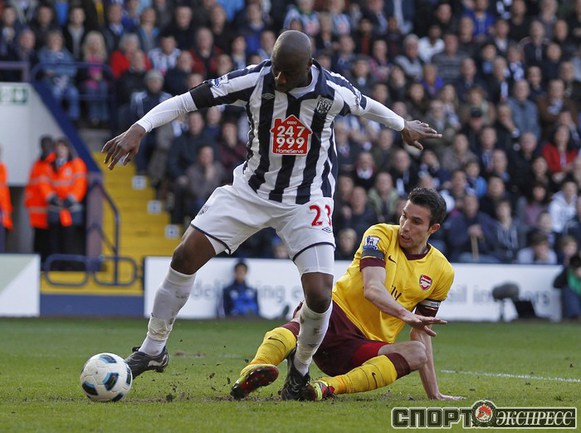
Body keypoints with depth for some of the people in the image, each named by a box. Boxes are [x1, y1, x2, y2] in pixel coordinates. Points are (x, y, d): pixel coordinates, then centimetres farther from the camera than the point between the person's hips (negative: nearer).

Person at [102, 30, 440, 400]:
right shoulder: (254, 80, -19)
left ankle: (301, 367, 16)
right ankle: (153, 350, 10)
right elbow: (185, 101, -17)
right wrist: (137, 130, -29)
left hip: (307, 201, -1)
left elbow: (368, 106, 5)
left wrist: (404, 126, 25)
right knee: (186, 257, -9)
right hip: (251, 189, 1)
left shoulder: (334, 92, -19)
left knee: (319, 296, -16)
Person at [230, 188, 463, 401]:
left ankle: (332, 386, -49)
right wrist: (405, 314, -36)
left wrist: (433, 393, 14)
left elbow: (421, 332, 17)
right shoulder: (381, 235, 0)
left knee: (417, 352, -28)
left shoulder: (442, 271, 10)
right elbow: (372, 289, -17)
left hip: (366, 349, 3)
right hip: (336, 315, -3)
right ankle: (254, 369, -66)